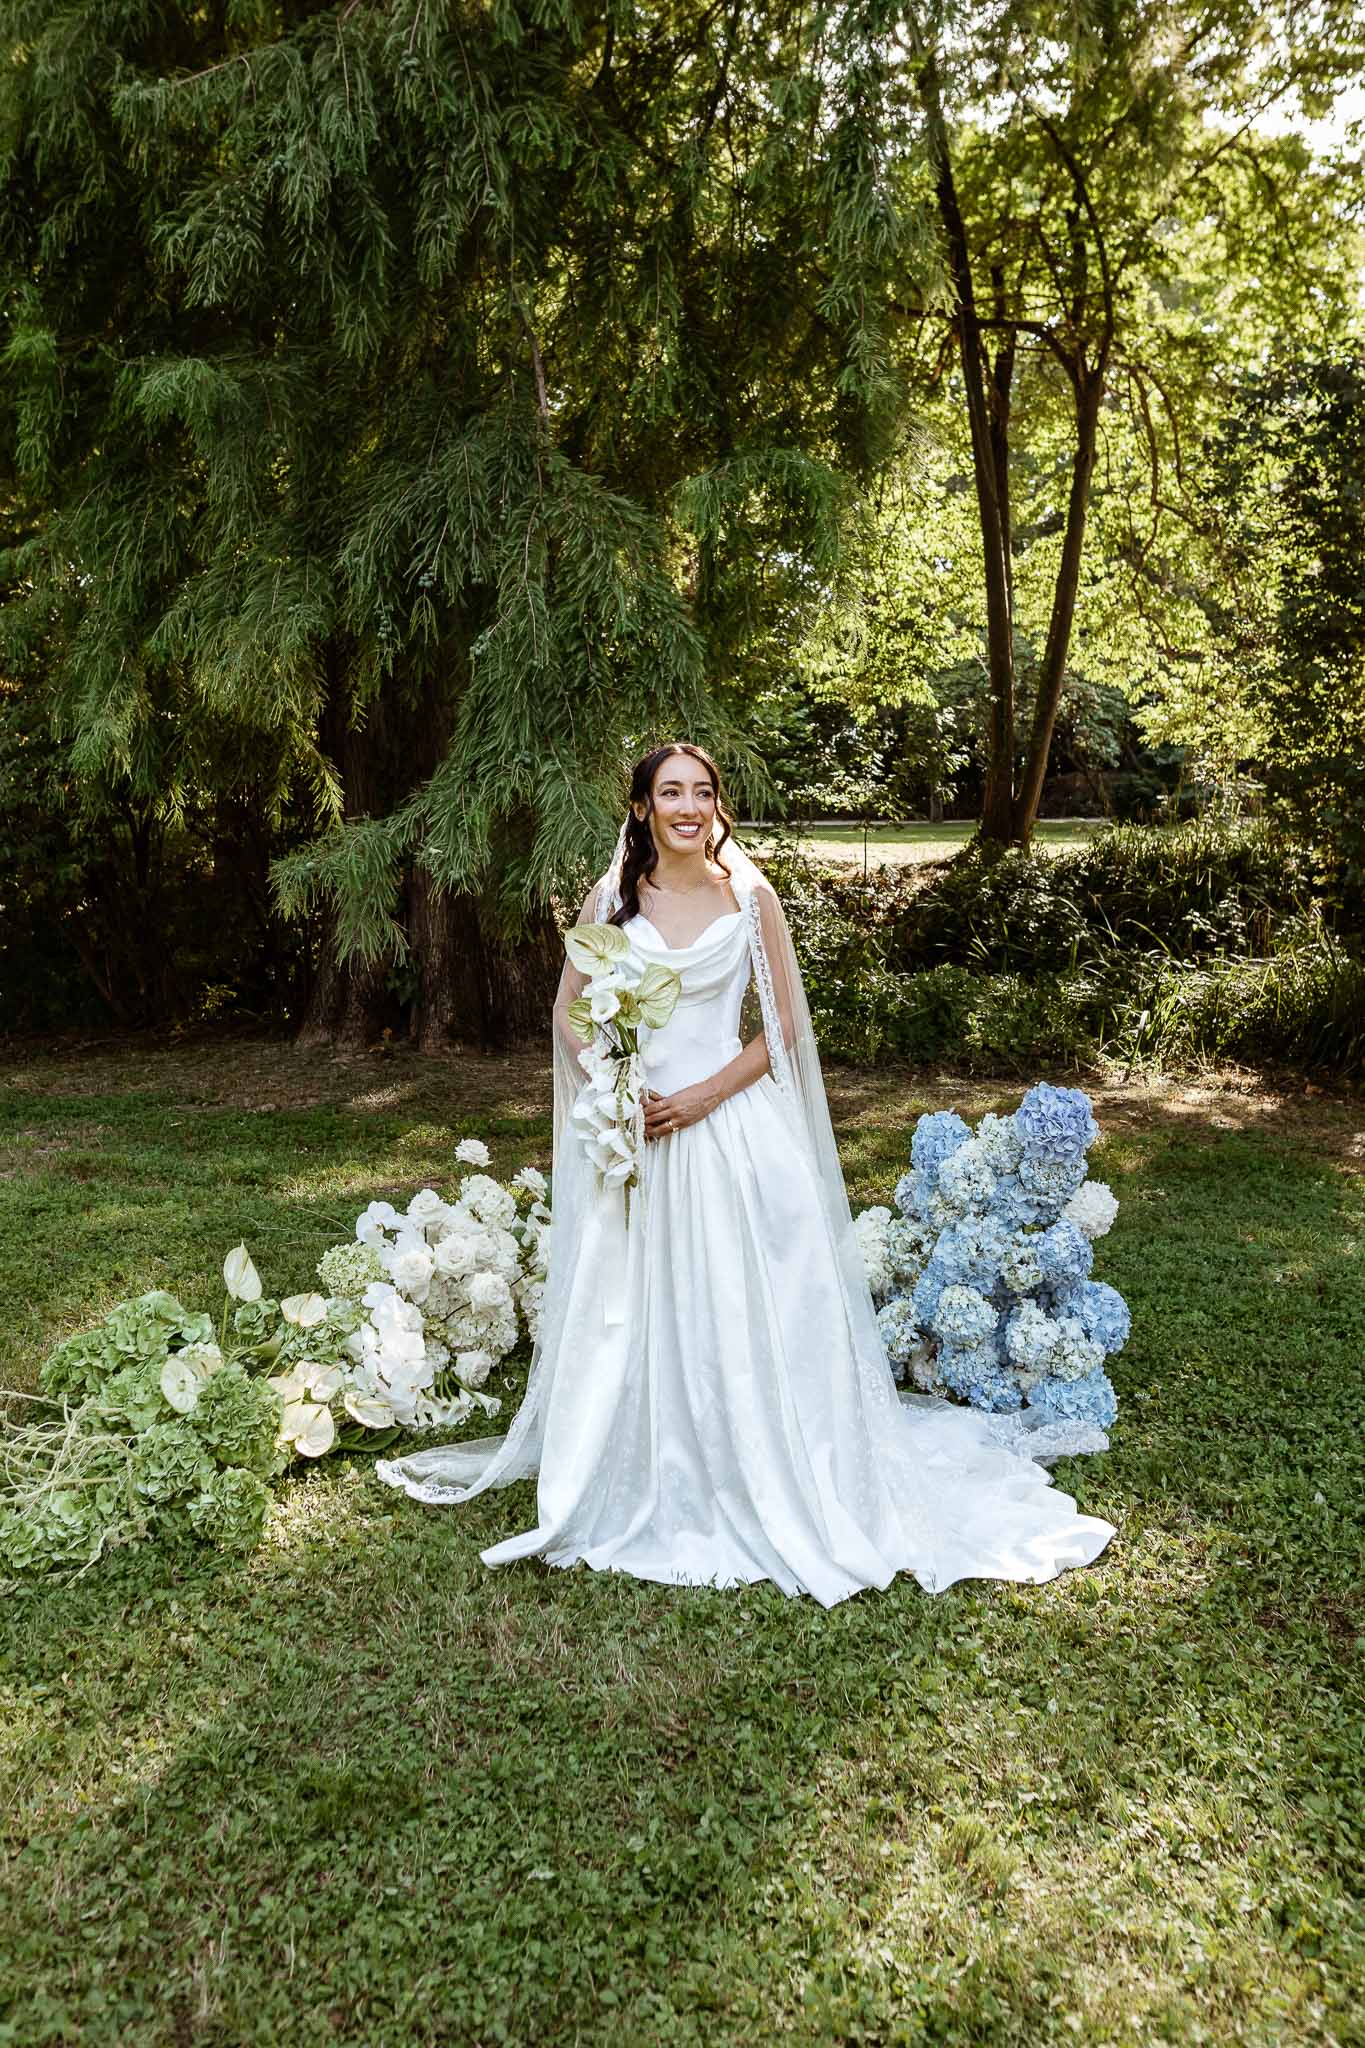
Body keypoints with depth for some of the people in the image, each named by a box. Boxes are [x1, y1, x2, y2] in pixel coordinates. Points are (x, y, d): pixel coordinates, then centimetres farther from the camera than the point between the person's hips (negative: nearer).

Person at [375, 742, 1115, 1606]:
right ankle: (643, 1484, 24)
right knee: (632, 1313, 7)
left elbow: (786, 1023, 0)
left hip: (732, 1124, -1)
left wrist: (707, 1094, -11)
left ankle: (765, 1485, 18)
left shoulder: (750, 895, 0)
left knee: (744, 1309, 1)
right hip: (635, 1128, 2)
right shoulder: (612, 899, 3)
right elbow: (568, 1015, 8)